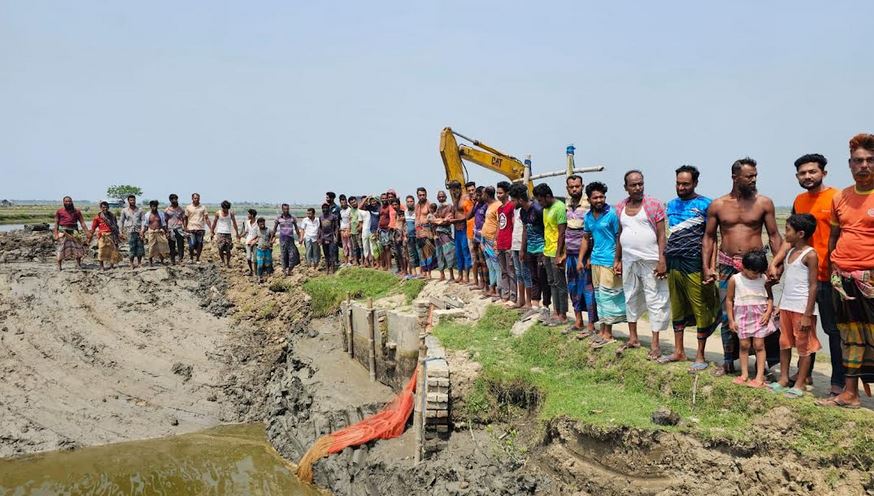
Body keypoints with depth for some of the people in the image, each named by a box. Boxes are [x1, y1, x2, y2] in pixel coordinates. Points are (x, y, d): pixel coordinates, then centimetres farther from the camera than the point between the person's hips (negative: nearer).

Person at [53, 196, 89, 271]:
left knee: (78, 247, -1)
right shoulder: (59, 211, 5)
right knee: (61, 248, 0)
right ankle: (59, 266, 7)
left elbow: (82, 222, 4)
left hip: (74, 231, 1)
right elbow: (56, 223, 4)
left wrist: (87, 232, -4)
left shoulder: (76, 211, 7)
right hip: (63, 231, -1)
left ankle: (79, 264, 11)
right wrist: (56, 234, -4)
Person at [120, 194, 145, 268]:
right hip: (130, 231, -1)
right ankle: (132, 264, 6)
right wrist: (122, 232, 10)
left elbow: (143, 220, 0)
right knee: (131, 248, -2)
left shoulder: (140, 210, 5)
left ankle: (139, 262, 13)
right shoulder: (124, 210, 7)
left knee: (140, 247, 0)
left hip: (139, 231, 1)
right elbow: (122, 221, 13)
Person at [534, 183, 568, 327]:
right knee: (552, 283, 13)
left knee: (560, 284, -2)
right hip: (547, 252, 9)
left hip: (556, 253, -9)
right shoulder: (546, 208, 12)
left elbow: (562, 232, -17)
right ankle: (556, 312, 21)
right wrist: (544, 252, 16)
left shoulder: (560, 207, -15)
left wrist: (558, 254, -19)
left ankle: (563, 316, 5)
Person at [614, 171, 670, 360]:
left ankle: (655, 343, 4)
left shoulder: (654, 205, -5)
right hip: (628, 261, 5)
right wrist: (617, 260, 14)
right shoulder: (620, 207, 9)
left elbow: (661, 235, -8)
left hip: (650, 261, -5)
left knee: (655, 301, -1)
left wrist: (662, 260, -16)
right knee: (631, 299, 13)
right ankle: (633, 337, 26)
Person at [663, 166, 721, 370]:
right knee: (677, 308, 13)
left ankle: (700, 356, 8)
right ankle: (678, 351, 23)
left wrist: (707, 265, -13)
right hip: (673, 263, 6)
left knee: (701, 310, -1)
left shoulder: (705, 205, -4)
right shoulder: (672, 204, 14)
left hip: (694, 264, -6)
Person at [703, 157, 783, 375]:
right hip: (727, 266, 1)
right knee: (727, 316, 8)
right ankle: (728, 362, 21)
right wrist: (706, 267, 0)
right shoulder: (717, 205, 4)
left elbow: (774, 235, 3)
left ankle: (773, 362, 9)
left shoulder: (764, 203, 1)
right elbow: (709, 237, 8)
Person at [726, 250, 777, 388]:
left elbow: (770, 297, 6)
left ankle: (759, 377, 2)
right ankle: (744, 375, 12)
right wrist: (731, 320, -2)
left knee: (759, 345, -1)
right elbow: (729, 300, 0)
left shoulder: (764, 279, -2)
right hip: (742, 316, 0)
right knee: (744, 345, 4)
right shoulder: (735, 279, -5)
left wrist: (768, 312, -9)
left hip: (760, 316, 0)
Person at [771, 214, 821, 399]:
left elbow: (813, 286, -15)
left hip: (802, 308, -8)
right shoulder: (790, 252, 11)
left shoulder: (810, 255, -13)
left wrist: (807, 314, -17)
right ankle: (783, 379, 23)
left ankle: (799, 385, 10)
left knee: (803, 346, 3)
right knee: (784, 344, 13)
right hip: (786, 306, 8)